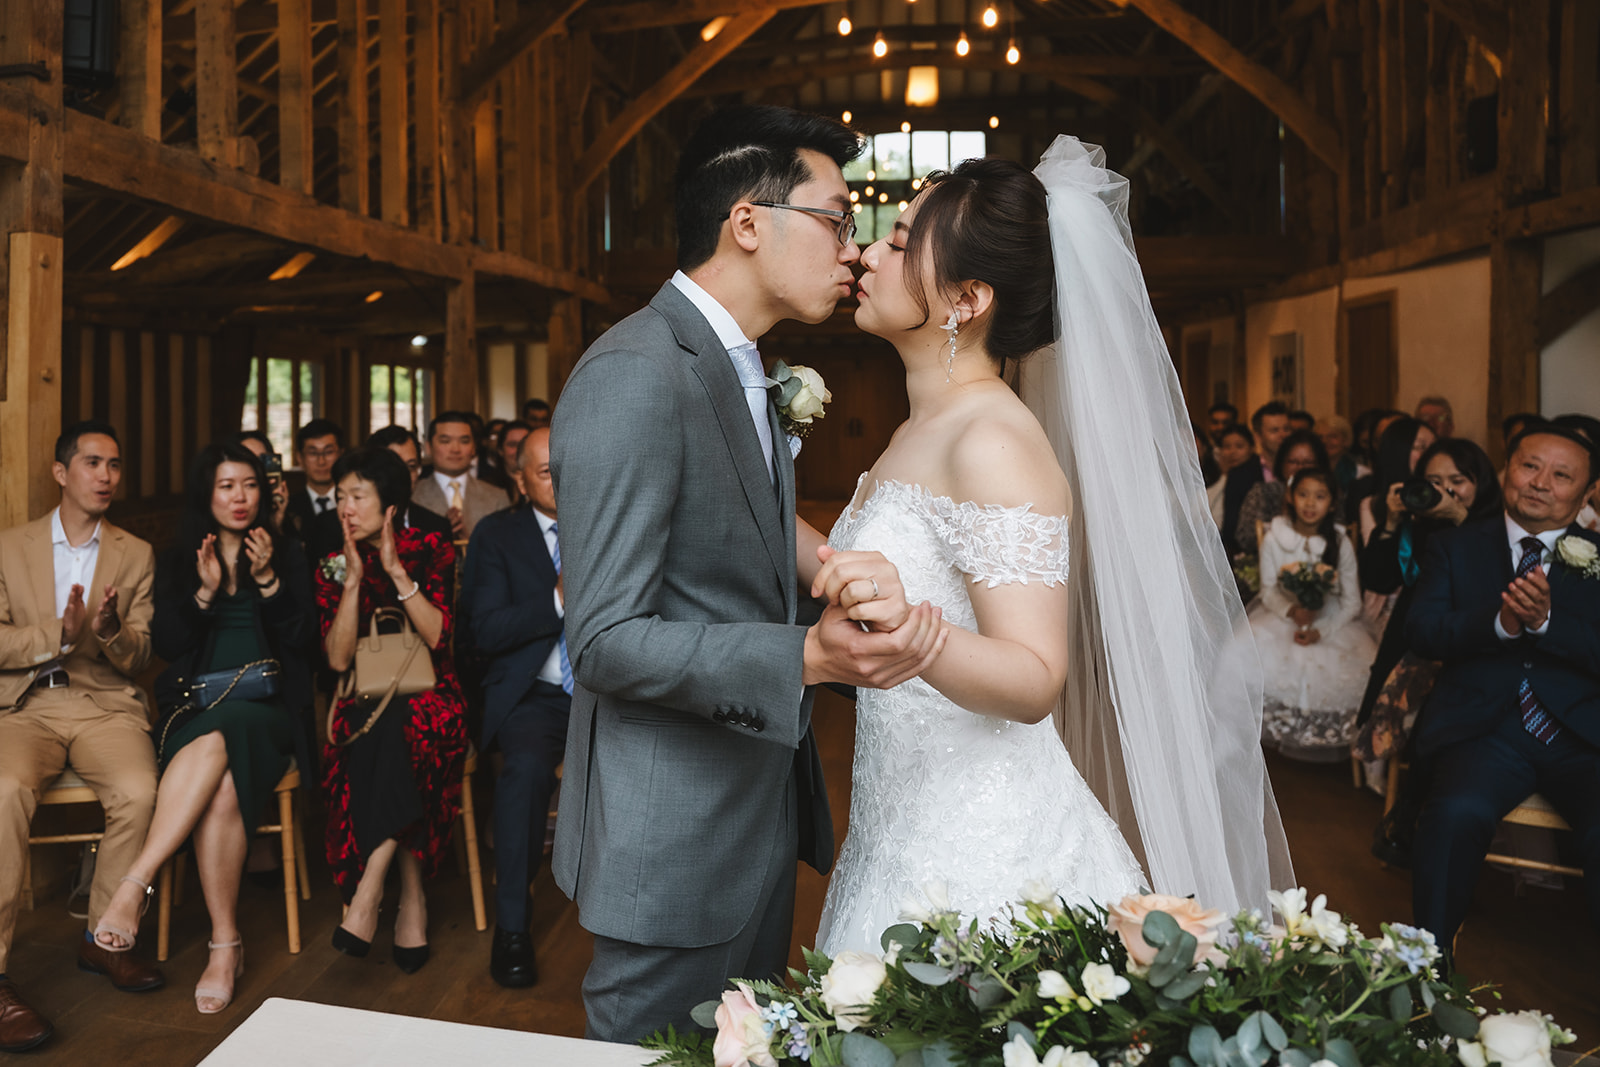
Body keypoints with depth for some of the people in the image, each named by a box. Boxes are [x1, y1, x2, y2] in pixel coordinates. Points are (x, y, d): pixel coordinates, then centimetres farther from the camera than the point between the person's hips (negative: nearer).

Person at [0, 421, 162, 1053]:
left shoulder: (136, 555, 13)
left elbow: (138, 662, 9)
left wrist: (110, 633, -14)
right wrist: (57, 635, -17)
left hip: (106, 705, 1)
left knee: (138, 793, -29)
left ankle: (103, 937, -8)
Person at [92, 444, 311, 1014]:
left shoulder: (286, 556, 14)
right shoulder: (176, 562, 17)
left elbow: (297, 637, 2)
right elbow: (167, 644, 5)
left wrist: (267, 580, -11)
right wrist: (204, 593, -9)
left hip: (266, 705, 0)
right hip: (194, 704, 1)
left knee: (218, 739, -37)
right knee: (220, 782, -33)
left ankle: (135, 882, -34)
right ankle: (226, 944, -32)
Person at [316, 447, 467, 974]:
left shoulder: (430, 551, 3)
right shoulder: (333, 567, 8)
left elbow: (438, 637, -10)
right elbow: (338, 659, -5)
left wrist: (396, 569, -14)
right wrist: (354, 578, -10)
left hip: (428, 697, -1)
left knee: (398, 729, -36)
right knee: (378, 734, -34)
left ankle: (368, 889, -32)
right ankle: (411, 897, -30)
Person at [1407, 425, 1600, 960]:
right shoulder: (1456, 547, 13)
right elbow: (1421, 633, 0)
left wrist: (1545, 621, -19)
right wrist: (1500, 622, -16)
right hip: (1486, 729, 0)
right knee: (1457, 814, -30)